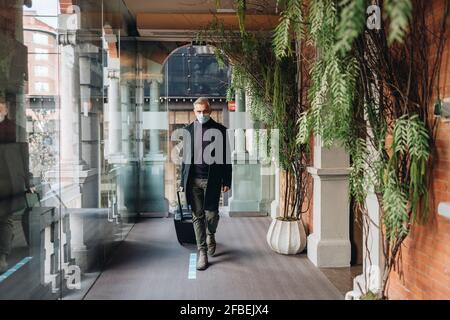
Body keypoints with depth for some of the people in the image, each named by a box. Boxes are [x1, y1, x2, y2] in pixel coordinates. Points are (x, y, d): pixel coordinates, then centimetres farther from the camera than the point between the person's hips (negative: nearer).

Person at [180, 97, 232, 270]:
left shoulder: (220, 129, 2)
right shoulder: (188, 129, 8)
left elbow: (226, 157, 2)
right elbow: (185, 157, 11)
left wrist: (226, 181, -3)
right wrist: (183, 181, 8)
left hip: (212, 180, -2)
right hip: (193, 180, 2)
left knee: (211, 214, -1)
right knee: (197, 216, 4)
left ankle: (210, 235, 32)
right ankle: (202, 251, 13)